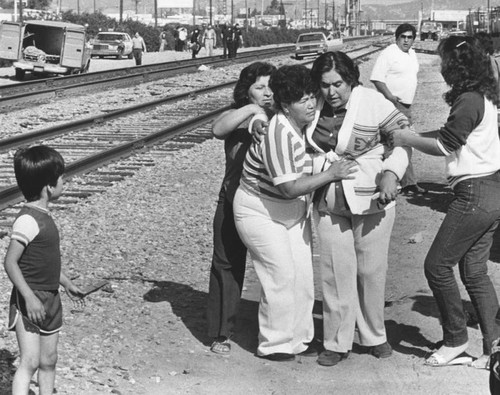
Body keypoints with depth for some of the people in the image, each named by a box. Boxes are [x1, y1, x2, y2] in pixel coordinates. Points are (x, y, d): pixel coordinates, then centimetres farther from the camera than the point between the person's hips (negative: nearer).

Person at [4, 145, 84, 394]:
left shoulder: (43, 216, 10)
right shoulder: (28, 220, -19)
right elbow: (10, 262, -21)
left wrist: (66, 283, 28)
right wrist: (29, 298, -24)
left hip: (50, 299, 9)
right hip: (29, 301, -9)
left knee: (48, 361, 14)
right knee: (30, 361, -13)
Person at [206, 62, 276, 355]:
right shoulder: (237, 118, 0)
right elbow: (218, 129, -21)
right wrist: (251, 110, -25)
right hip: (235, 202, -1)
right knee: (227, 265, 4)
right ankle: (221, 333, 13)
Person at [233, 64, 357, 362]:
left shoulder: (306, 126, -2)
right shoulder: (278, 134, -30)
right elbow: (289, 187, -32)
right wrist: (330, 174, -25)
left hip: (293, 211, 8)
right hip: (260, 211, -8)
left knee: (303, 275, 8)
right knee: (282, 277, -6)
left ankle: (299, 338, 22)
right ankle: (274, 345, 10)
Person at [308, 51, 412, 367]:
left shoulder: (372, 103, -14)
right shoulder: (316, 104, -1)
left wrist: (391, 173, -20)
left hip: (371, 201, -3)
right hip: (329, 204, 3)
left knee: (371, 270, 10)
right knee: (336, 272, 4)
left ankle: (374, 335, 29)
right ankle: (337, 343, 15)